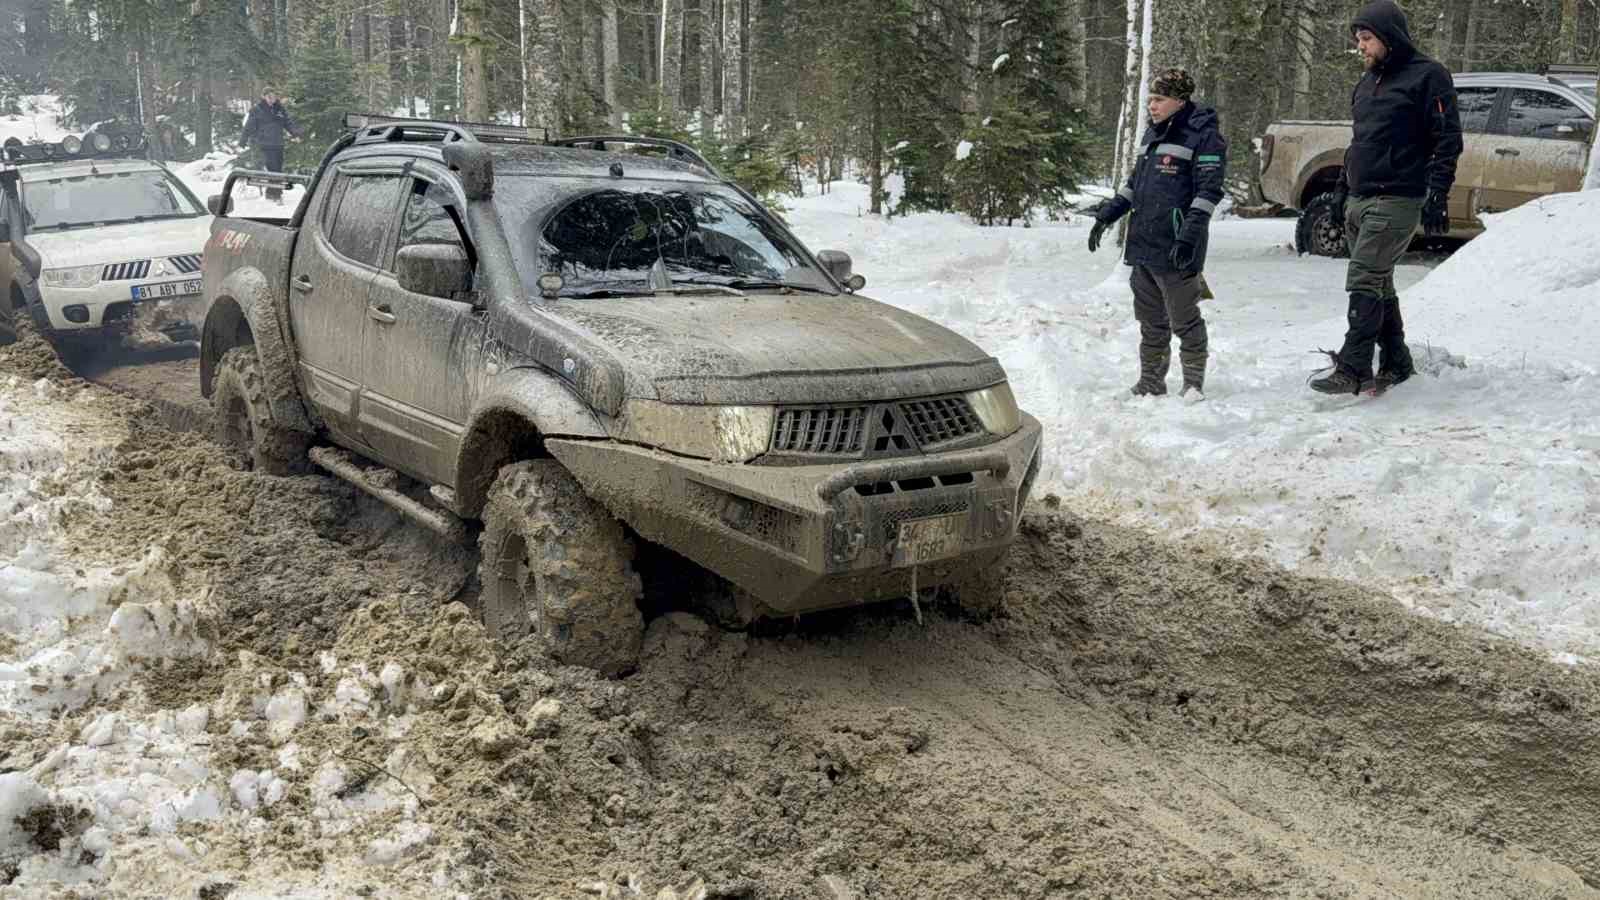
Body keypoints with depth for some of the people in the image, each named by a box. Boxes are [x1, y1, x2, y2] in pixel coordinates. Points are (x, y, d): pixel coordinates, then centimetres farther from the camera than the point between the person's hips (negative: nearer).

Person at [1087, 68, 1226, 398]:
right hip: (1142, 246, 8)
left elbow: (1209, 191, -13)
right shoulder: (1152, 133, 18)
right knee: (1150, 321, 14)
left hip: (1174, 251, -8)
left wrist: (1190, 236, -22)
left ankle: (1194, 383, 11)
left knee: (1185, 321, 0)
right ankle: (1150, 383, 22)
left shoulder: (1203, 135, -7)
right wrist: (1105, 216, 18)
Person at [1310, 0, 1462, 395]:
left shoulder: (1427, 76, -6)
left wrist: (1437, 194, -17)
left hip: (1396, 200, -8)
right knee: (1379, 285, 11)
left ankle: (1353, 369, -16)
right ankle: (1395, 361, 20)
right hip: (1359, 200, 8)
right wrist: (1342, 188, 22)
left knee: (1364, 282, -15)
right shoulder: (1367, 82, 18)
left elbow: (1448, 140, -10)